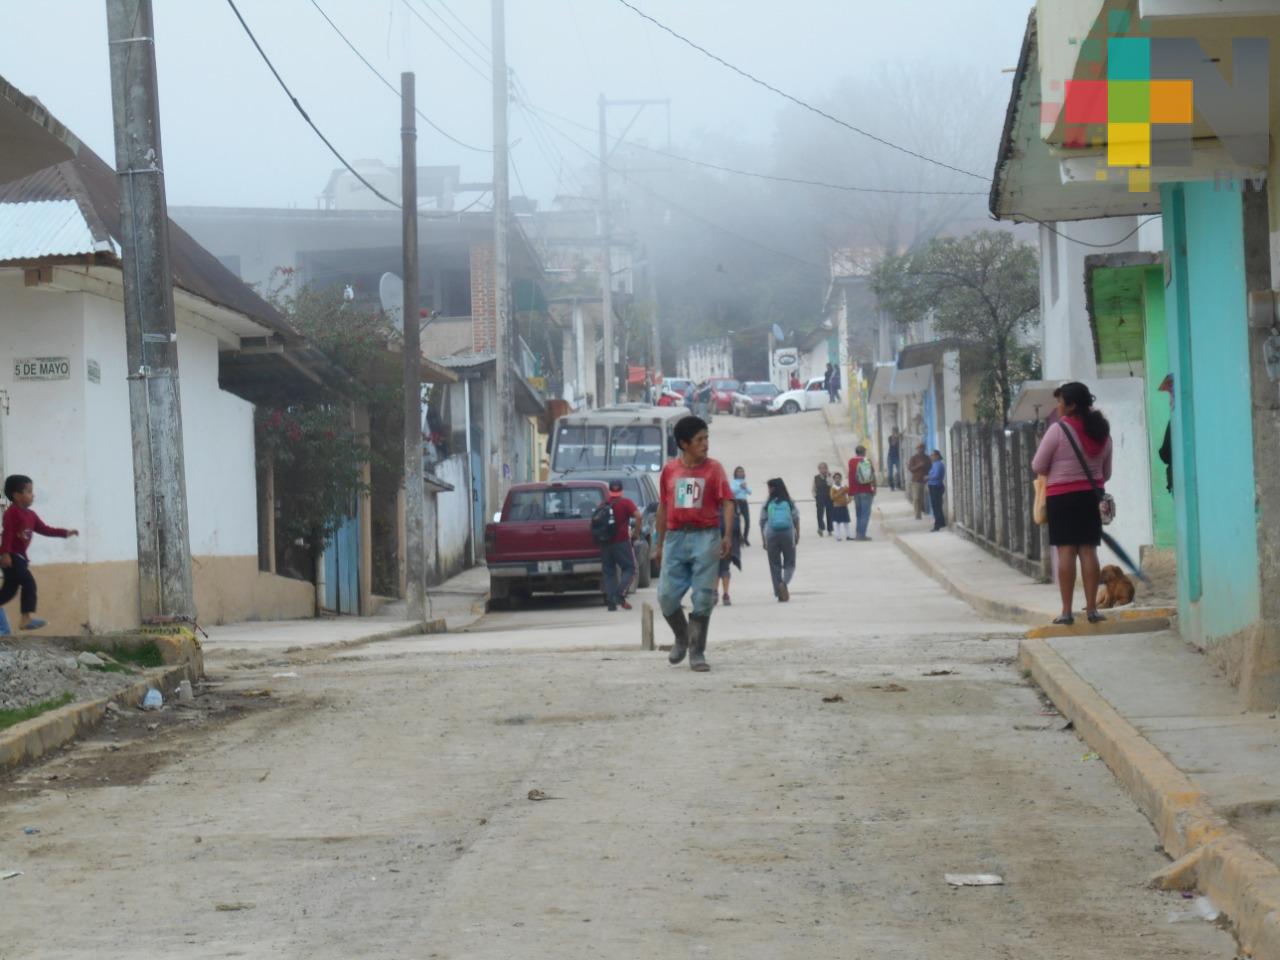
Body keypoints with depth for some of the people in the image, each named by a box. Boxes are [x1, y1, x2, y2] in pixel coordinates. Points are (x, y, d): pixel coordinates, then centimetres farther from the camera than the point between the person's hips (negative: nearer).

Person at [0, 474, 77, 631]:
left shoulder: (30, 514, 15)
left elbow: (44, 529, 17)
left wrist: (66, 533, 11)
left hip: (20, 556, 10)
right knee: (28, 582, -17)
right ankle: (28, 617, -21)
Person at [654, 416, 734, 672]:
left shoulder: (713, 468, 2)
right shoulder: (669, 470, 9)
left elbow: (727, 502, -5)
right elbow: (663, 507, 15)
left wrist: (728, 535, -18)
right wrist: (659, 545, 15)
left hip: (705, 537, -2)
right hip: (676, 537, 2)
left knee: (703, 598, -4)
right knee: (666, 596, -1)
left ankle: (697, 652, 6)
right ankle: (681, 637, 25)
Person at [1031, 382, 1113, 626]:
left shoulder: (1058, 429, -10)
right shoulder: (1102, 432, 8)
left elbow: (1038, 466, -5)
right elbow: (1106, 473, 16)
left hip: (1061, 496, -4)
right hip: (1092, 496, 5)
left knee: (1066, 551, -4)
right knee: (1088, 551, 4)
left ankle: (1067, 611, -5)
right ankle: (1091, 608, 1)